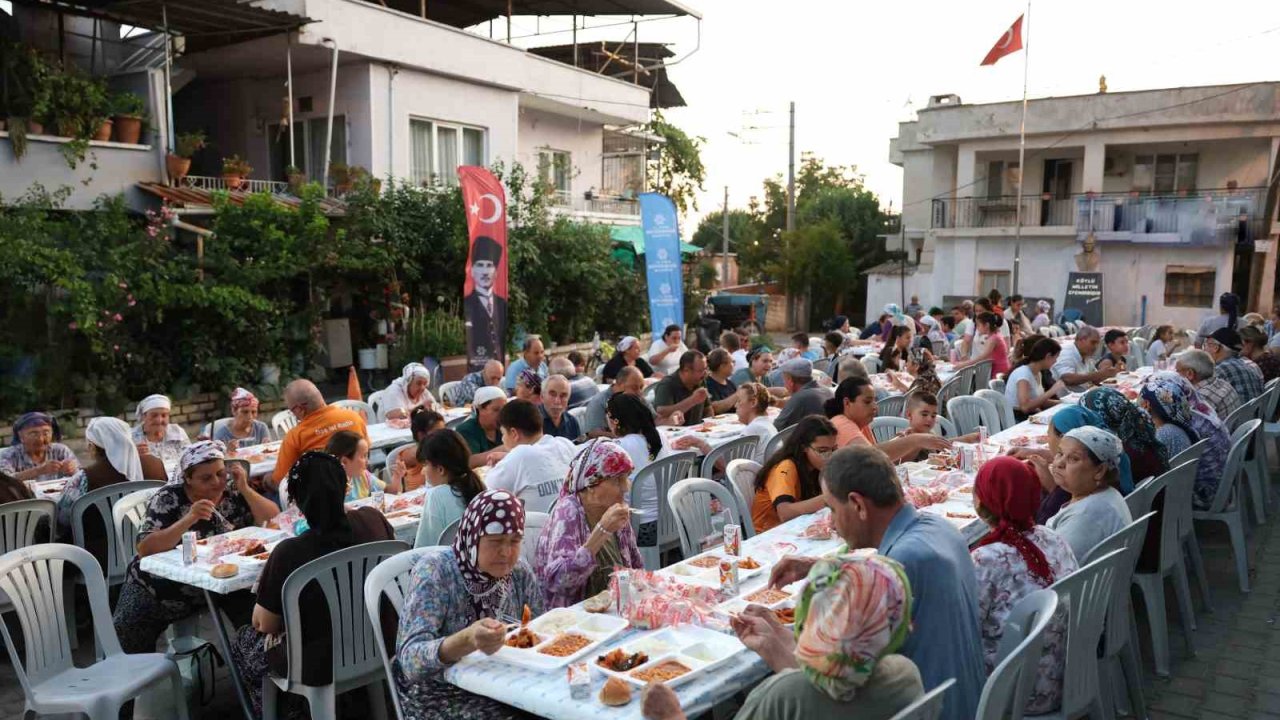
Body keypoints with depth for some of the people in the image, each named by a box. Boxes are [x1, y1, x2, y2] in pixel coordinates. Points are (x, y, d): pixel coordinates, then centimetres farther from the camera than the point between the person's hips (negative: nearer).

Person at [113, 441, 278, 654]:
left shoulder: (233, 494, -5)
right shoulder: (168, 499, -12)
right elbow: (144, 549, -23)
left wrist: (245, 489, -20)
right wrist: (189, 519, -34)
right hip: (159, 591, -1)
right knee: (123, 633, -18)